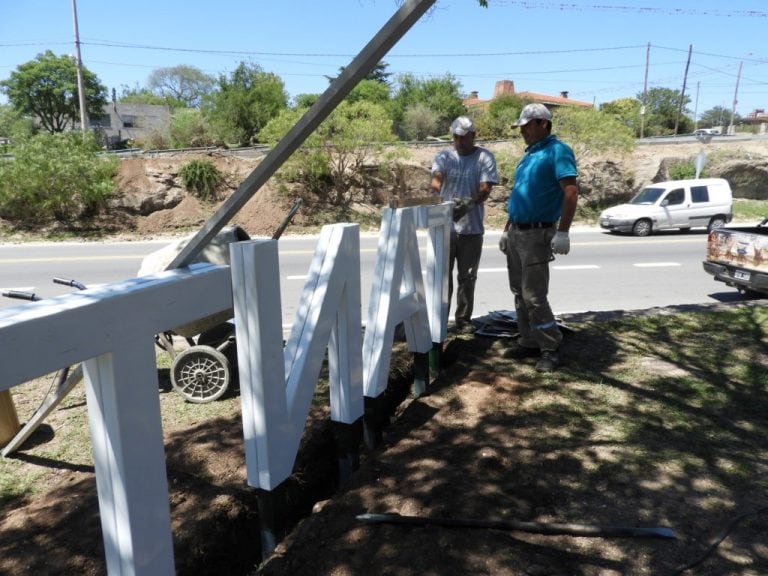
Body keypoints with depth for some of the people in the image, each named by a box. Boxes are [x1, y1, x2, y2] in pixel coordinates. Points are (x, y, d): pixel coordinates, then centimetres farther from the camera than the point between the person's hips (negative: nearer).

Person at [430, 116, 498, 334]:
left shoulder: (485, 157, 1)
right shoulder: (443, 157, 5)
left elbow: (485, 188, -11)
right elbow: (436, 178, -13)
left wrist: (469, 203, -30)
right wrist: (434, 195, -36)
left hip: (471, 228, -1)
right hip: (444, 227, 1)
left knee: (467, 277, 8)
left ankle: (463, 320, 20)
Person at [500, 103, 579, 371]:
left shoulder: (557, 150, -10)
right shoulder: (529, 154, 17)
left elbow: (571, 192, -19)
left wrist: (563, 232, -26)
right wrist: (507, 230, 20)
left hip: (537, 234, -9)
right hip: (516, 232, 9)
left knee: (534, 295, -8)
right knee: (519, 292, 11)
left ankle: (550, 349, 5)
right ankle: (529, 342, 21)